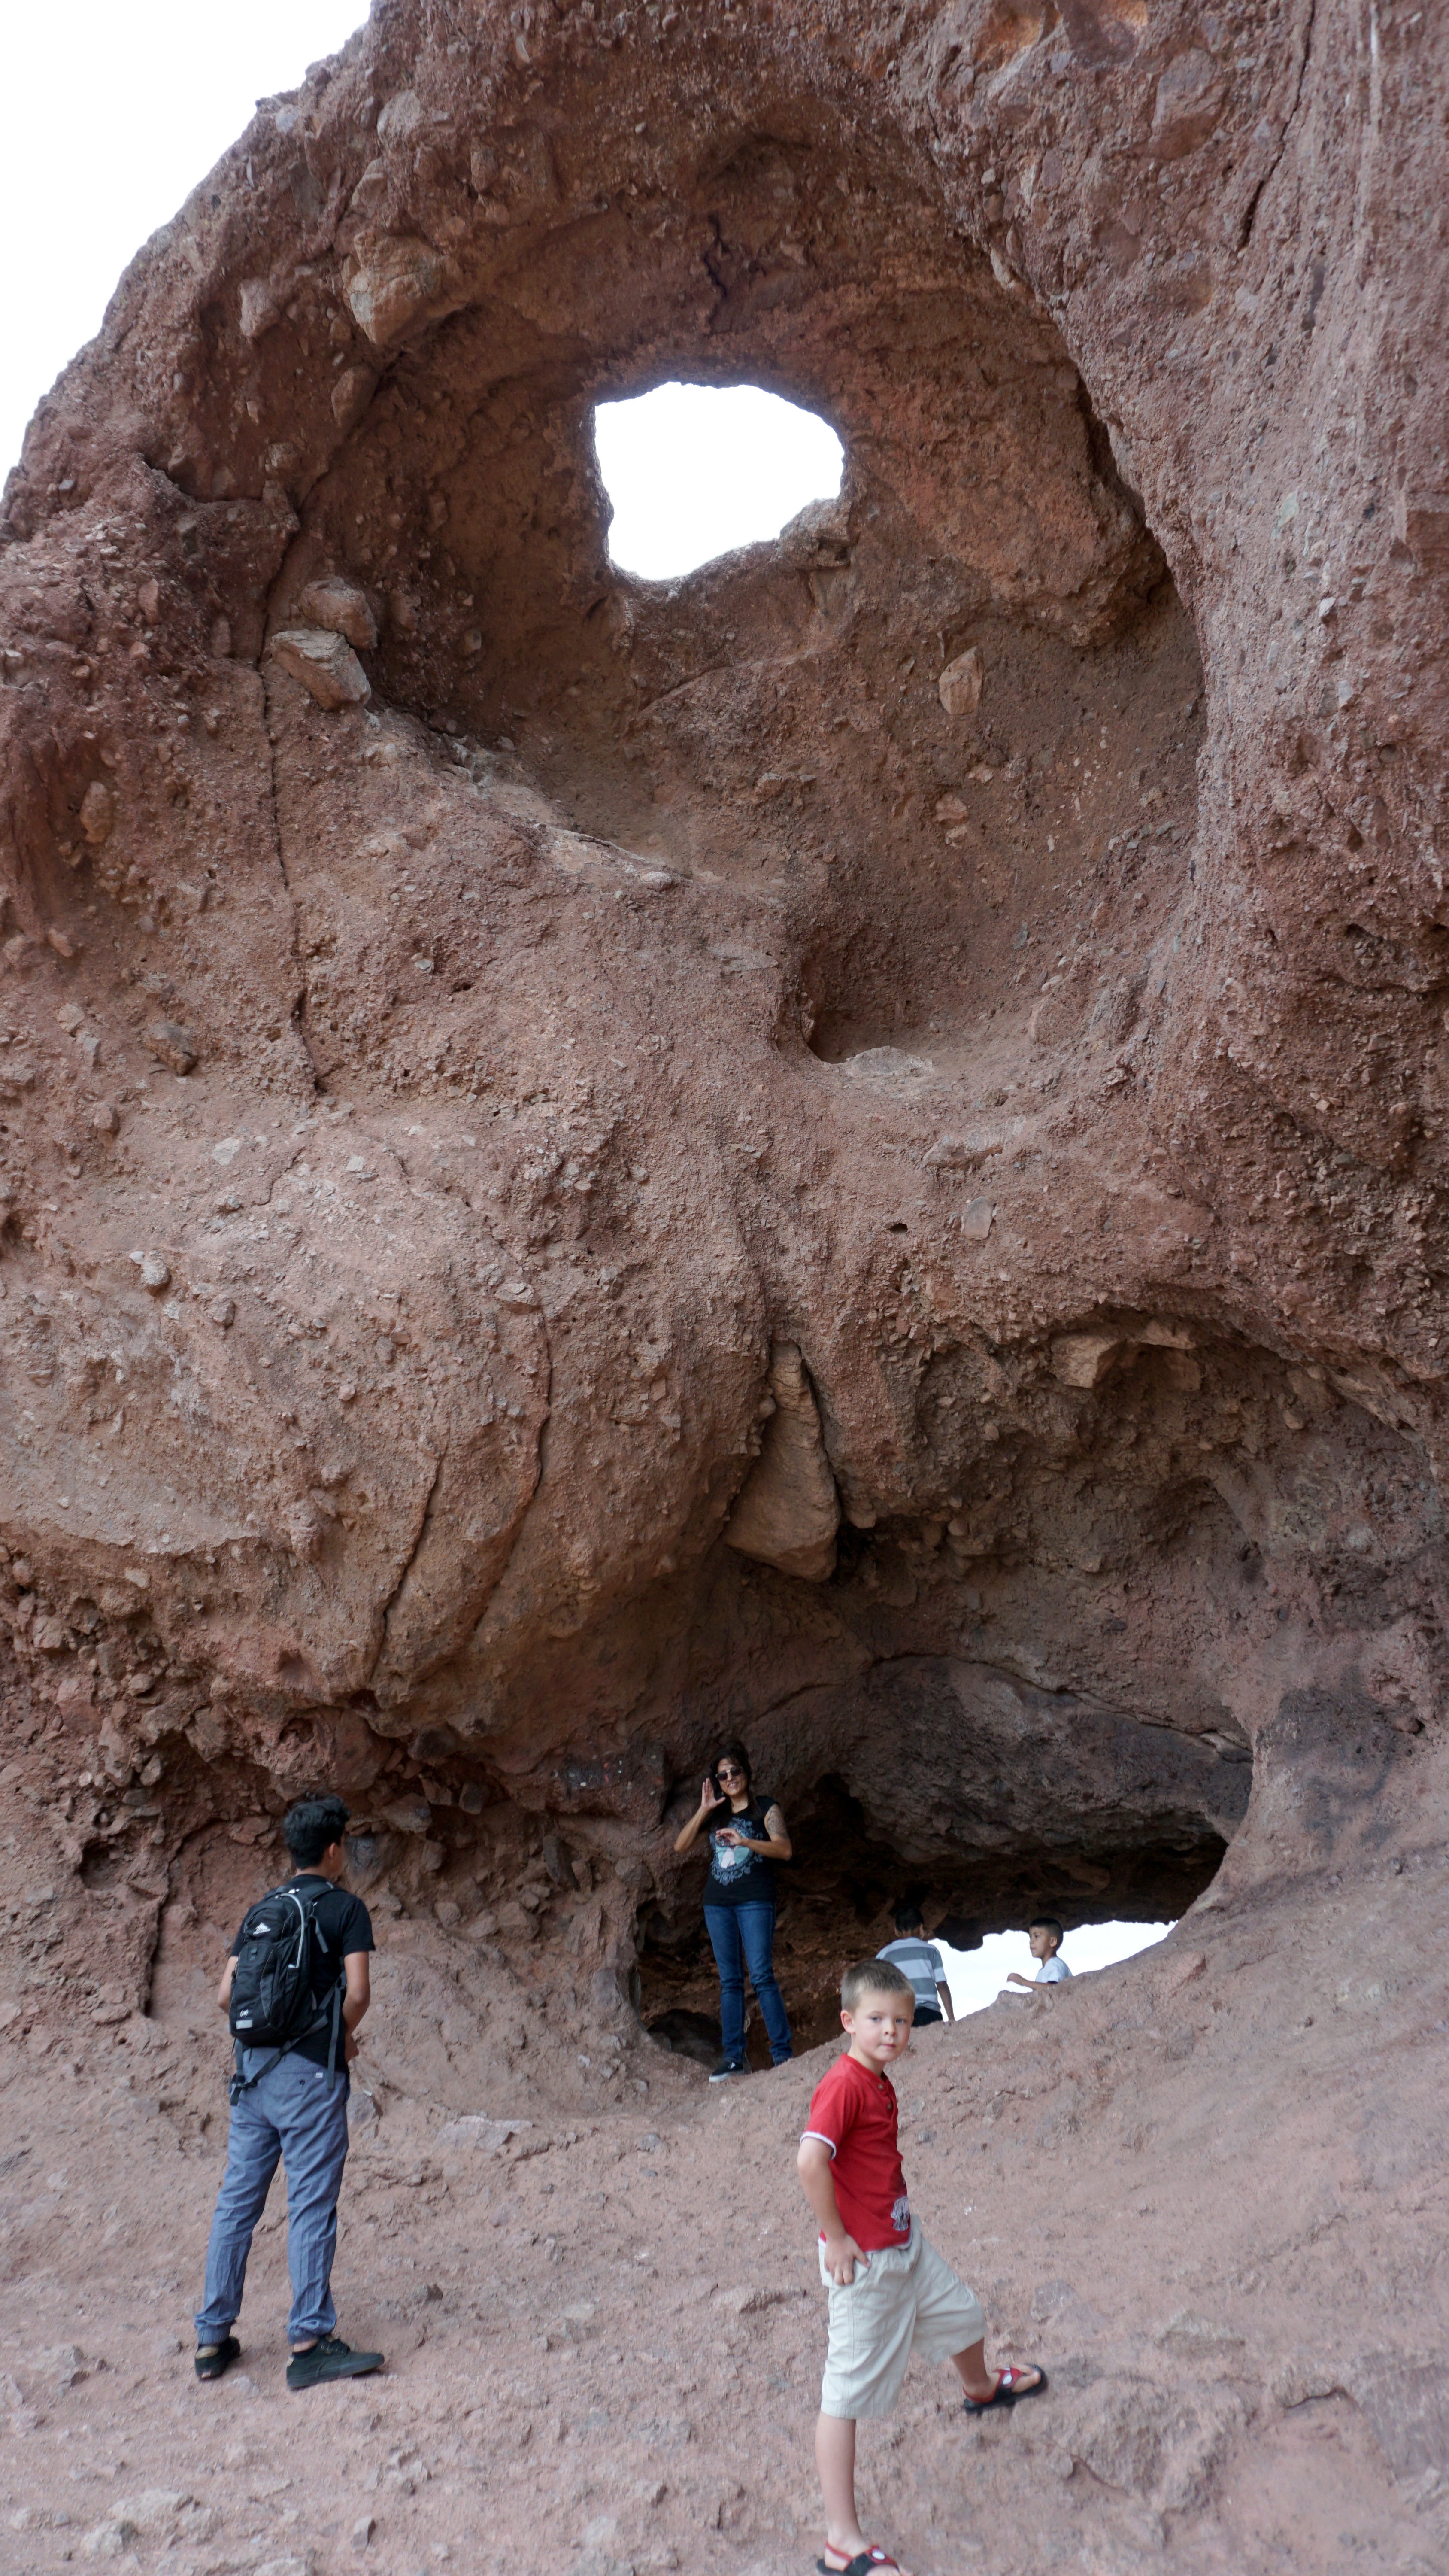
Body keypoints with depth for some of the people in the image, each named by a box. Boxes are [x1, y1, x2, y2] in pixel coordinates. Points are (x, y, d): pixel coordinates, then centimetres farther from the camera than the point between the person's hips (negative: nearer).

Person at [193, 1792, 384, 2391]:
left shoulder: (261, 1911, 13)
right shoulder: (345, 1908, -4)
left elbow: (226, 1994, 10)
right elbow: (358, 1991, -13)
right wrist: (343, 2036, 5)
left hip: (253, 2072, 6)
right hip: (311, 2074, -6)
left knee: (236, 2203, 10)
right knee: (311, 2208, -3)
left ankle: (213, 2339, 15)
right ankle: (309, 2343, -1)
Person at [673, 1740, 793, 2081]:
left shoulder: (765, 1809, 4)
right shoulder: (717, 1814, 16)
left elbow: (784, 1849, -10)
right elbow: (681, 1846, 8)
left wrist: (744, 1841, -22)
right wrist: (703, 1810, -2)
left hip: (754, 1901, -5)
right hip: (718, 1902, 5)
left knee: (761, 1974, -12)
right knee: (729, 1980, 4)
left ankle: (783, 2052, -8)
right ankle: (734, 2056, 6)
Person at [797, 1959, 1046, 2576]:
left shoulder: (880, 2082, 4)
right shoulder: (844, 2084, -26)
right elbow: (810, 2160, -36)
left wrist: (894, 2218, 12)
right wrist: (836, 2238, -26)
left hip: (903, 2242, 10)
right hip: (863, 2260, -10)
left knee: (961, 2313, 30)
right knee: (848, 2391, -2)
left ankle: (981, 2387, 62)